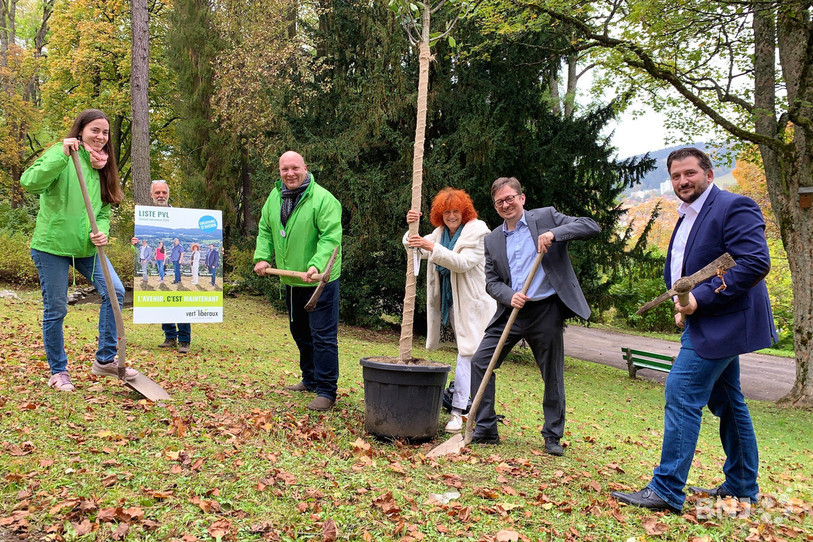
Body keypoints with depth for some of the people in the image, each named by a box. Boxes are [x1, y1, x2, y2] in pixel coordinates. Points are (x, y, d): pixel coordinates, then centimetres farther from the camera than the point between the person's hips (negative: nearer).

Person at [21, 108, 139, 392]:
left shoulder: (101, 166, 13)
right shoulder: (60, 154, -7)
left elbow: (104, 209, 12)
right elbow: (29, 182, -24)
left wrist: (101, 231, -9)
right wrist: (62, 154, -30)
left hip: (86, 246, 6)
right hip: (52, 244, -6)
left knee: (114, 291, -7)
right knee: (55, 309, 2)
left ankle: (105, 360, 6)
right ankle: (58, 371, 19)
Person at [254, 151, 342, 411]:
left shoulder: (323, 199, -17)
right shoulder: (274, 198, 6)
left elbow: (331, 237, -23)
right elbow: (265, 230, 14)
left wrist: (316, 266, -36)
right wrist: (262, 257, -1)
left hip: (320, 280, -8)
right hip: (291, 280, 8)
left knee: (323, 336, -6)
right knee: (300, 332, 20)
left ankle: (326, 391, 1)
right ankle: (310, 380, 36)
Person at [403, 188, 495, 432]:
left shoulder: (477, 233, -11)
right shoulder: (440, 233, 10)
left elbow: (463, 263, -24)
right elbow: (413, 247, 1)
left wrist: (433, 248, -34)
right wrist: (411, 228, -20)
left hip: (473, 301, -7)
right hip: (450, 300, 7)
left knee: (467, 353, -11)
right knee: (467, 353, 16)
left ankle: (457, 411, -11)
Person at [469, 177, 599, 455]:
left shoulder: (546, 217, 2)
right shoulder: (492, 239, 12)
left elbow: (591, 226, -7)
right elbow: (491, 281, 8)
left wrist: (554, 233, -22)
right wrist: (510, 296, -13)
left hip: (546, 311, -3)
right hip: (510, 311, 4)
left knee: (552, 375, 5)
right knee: (479, 362, -4)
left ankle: (553, 436, 22)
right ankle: (485, 430, 9)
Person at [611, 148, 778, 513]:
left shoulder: (734, 207, -13)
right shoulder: (686, 218, 16)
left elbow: (756, 264, -23)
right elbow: (677, 272, 26)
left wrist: (701, 298, -23)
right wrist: (681, 305, 6)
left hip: (721, 323, -10)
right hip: (705, 323, 10)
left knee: (682, 396, -13)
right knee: (726, 402, 16)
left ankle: (666, 490, -9)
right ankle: (742, 487, 29)